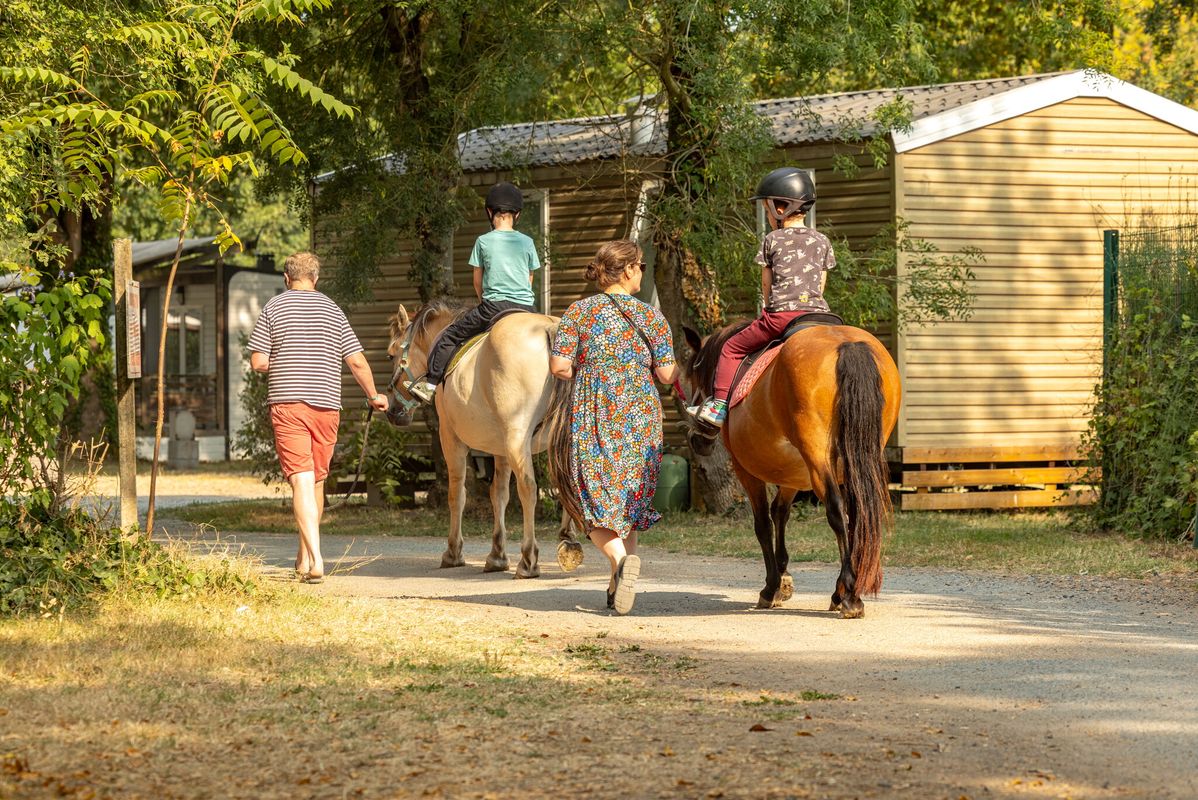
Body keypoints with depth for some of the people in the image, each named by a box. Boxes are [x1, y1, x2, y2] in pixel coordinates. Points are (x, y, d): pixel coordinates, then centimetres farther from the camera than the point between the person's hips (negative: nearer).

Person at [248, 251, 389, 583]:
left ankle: (315, 558, -25)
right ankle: (304, 558, 25)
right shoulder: (332, 310, 10)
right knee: (317, 481, 15)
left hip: (288, 405, -3)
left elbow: (258, 362, -3)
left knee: (301, 480, -10)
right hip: (327, 406, 3)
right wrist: (374, 396, 22)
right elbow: (357, 361, 7)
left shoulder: (274, 308, 2)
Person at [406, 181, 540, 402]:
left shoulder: (483, 241, 2)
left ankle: (430, 384, 7)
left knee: (449, 336, 9)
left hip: (493, 304, -2)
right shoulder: (527, 243, 7)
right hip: (526, 308, 2)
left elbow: (478, 282, 10)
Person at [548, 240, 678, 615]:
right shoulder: (650, 316, -1)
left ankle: (620, 557, -24)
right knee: (629, 497, 13)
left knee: (594, 498, 3)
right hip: (640, 416, 1)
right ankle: (620, 584, 13)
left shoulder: (579, 312, -1)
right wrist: (679, 368, 20)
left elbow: (558, 365, -7)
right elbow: (667, 374, -3)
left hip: (591, 415, -1)